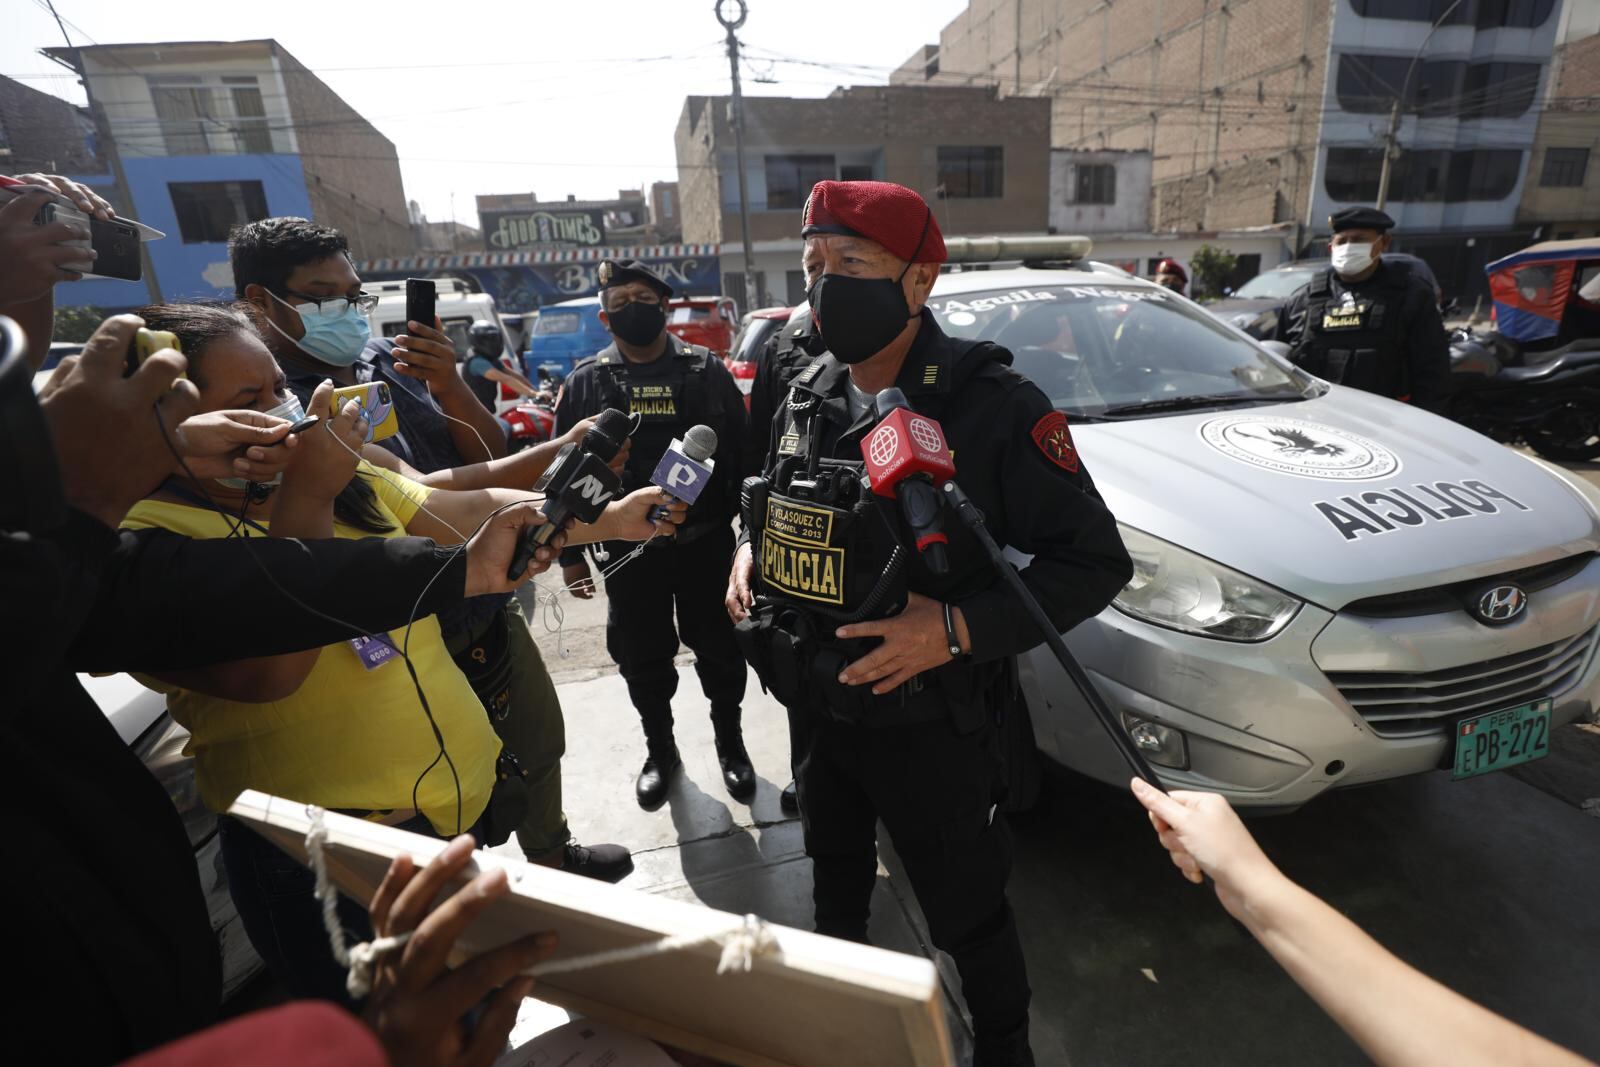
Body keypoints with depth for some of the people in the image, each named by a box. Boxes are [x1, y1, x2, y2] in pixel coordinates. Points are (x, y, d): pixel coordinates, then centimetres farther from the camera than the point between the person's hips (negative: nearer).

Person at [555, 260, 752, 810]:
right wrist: (570, 552, 1)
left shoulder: (707, 371, 0)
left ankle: (730, 743, 36)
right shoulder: (586, 382, 1)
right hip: (628, 551, 1)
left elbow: (742, 455, 0)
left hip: (707, 543, 0)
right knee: (643, 660, 13)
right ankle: (660, 749, 37)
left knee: (719, 650, 12)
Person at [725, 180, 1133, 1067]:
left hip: (930, 726, -6)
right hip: (818, 711, 7)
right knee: (835, 886, 31)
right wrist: (749, 552, -4)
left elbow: (1096, 560, -18)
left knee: (965, 912, 16)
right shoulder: (810, 395, -1)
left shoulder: (991, 405, -21)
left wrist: (961, 628, -30)